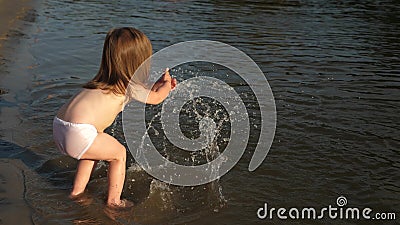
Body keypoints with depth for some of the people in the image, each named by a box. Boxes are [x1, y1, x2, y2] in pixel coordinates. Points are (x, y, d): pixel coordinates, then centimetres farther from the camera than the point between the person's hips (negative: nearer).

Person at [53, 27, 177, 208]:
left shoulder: (106, 81, 22)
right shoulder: (129, 85, -2)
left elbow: (142, 92, 38)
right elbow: (155, 98, 12)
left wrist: (159, 84, 37)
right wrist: (167, 84, 30)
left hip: (59, 126, 9)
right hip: (78, 133, -9)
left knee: (95, 152, 32)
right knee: (119, 153, 10)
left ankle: (77, 190, 39)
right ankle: (114, 200, 17)